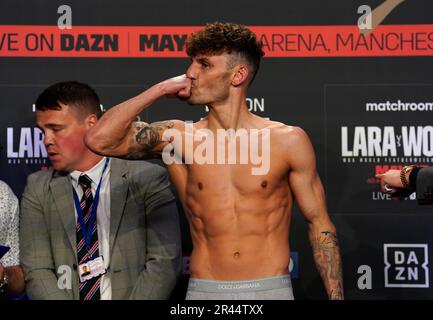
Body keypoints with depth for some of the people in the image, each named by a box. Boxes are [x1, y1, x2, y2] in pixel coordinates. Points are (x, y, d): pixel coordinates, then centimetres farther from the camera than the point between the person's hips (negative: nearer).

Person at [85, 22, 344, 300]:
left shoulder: (288, 141, -1)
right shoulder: (179, 138, 2)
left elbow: (320, 224, 3)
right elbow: (99, 139, -9)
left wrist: (336, 296, -2)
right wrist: (160, 90, -5)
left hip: (271, 289, -1)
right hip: (203, 289, 1)